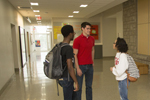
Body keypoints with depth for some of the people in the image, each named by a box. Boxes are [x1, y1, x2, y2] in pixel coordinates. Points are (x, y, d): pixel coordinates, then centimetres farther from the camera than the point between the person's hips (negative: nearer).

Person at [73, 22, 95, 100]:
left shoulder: (92, 39, 7)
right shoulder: (77, 40, -10)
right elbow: (75, 55, -11)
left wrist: (92, 62, 11)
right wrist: (78, 68, -14)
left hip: (90, 66, 5)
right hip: (81, 66, -5)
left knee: (89, 86, 15)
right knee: (79, 87, 6)